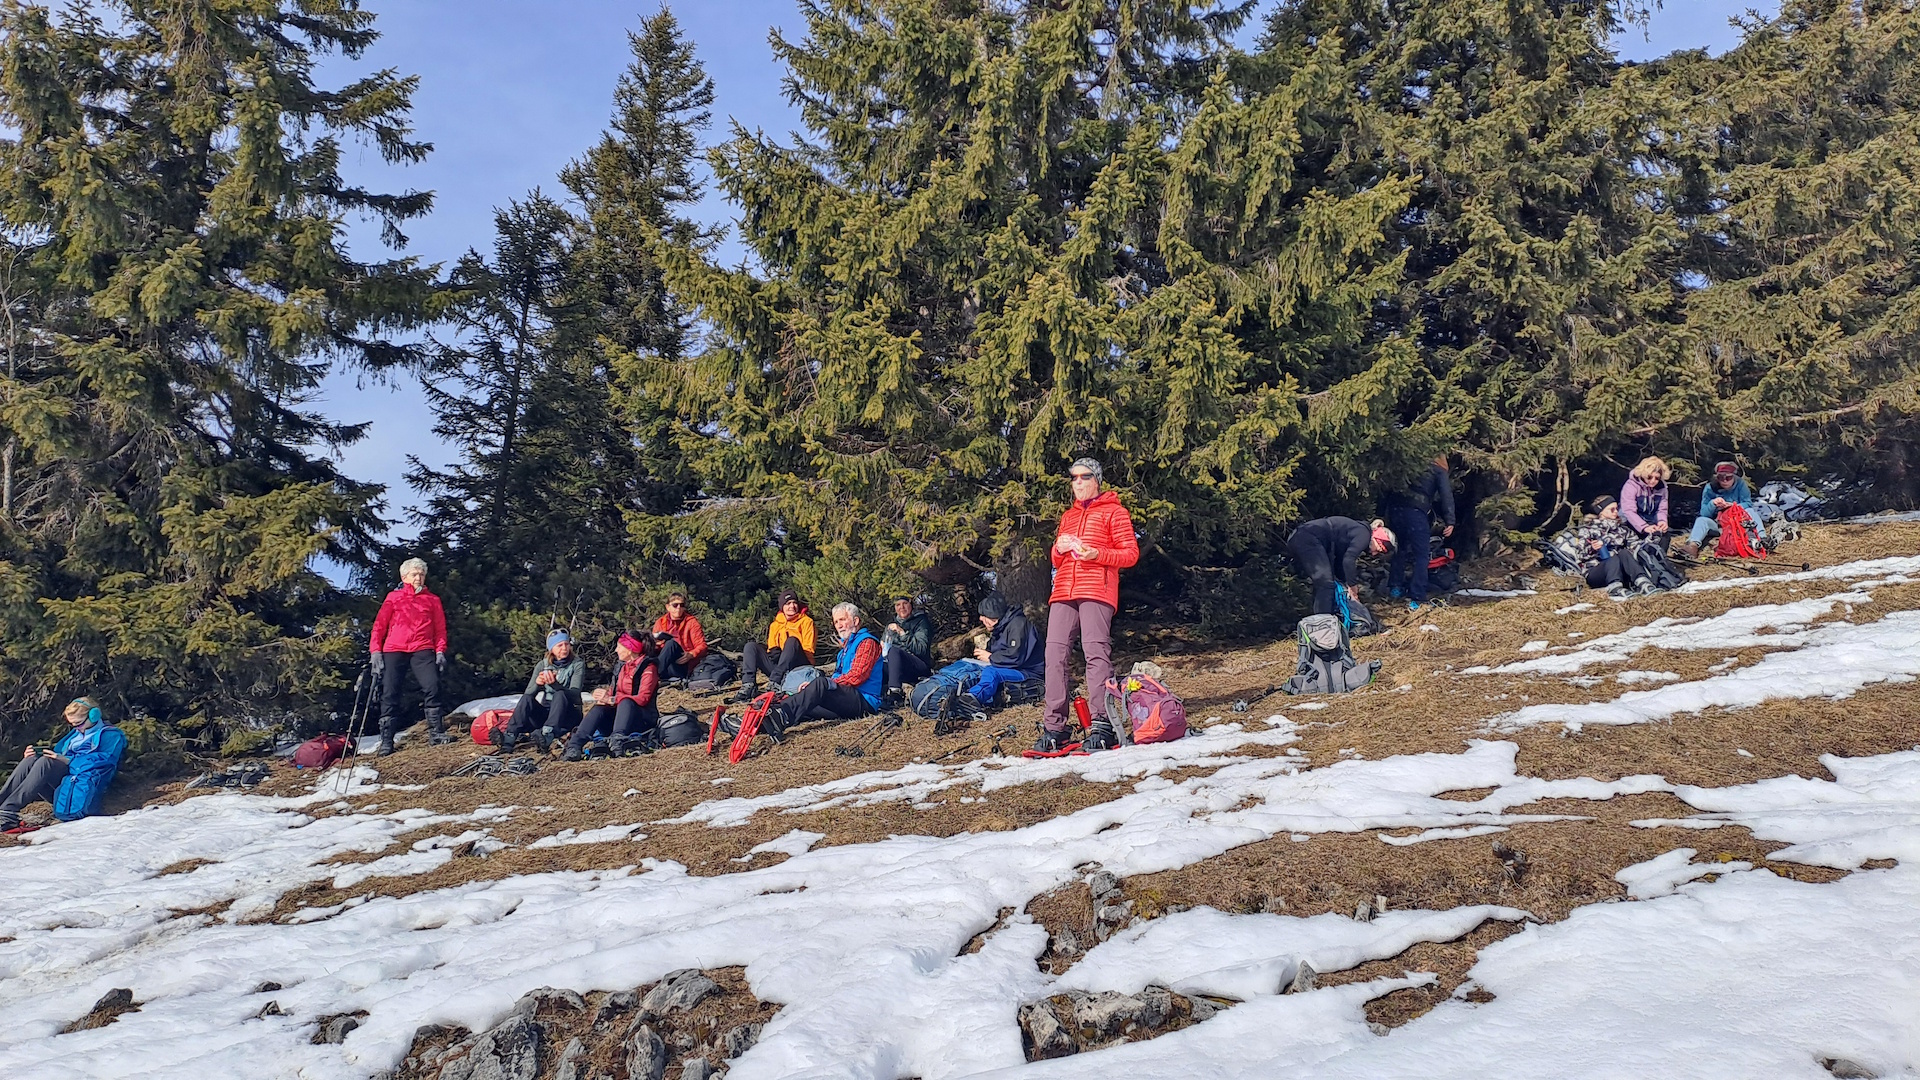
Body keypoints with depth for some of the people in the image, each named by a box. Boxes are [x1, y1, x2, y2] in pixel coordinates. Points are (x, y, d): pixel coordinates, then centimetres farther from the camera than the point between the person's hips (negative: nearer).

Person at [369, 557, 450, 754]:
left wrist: (440, 651, 0)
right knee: (389, 693, -5)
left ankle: (435, 732, -8)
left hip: (422, 651, 0)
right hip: (393, 650, 0)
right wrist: (376, 651, 0)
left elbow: (440, 628, 14)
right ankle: (386, 741, -1)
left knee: (432, 687, -16)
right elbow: (379, 625, 12)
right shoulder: (393, 597, 17)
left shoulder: (432, 600, 19)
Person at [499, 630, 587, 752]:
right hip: (546, 712, 3)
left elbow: (575, 694, -17)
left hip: (568, 715, -3)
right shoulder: (543, 665, 7)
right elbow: (529, 693, -3)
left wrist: (554, 684, -35)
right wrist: (537, 683, -26)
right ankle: (509, 738, -40)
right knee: (526, 698, -25)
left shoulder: (577, 664, -2)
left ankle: (546, 736, -56)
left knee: (560, 695, -34)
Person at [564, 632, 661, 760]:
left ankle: (617, 741, -58)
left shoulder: (648, 667, -6)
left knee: (626, 702, -35)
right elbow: (612, 694, 9)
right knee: (599, 709, -22)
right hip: (618, 715, 6)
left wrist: (611, 699, -25)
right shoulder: (621, 667, 17)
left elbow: (643, 698, -19)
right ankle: (574, 747, -40)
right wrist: (604, 699, -17)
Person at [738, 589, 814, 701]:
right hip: (777, 665, 5)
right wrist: (774, 652, -9)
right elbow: (771, 648, 16)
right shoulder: (775, 625, 18)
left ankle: (774, 681, -42)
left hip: (798, 667, -5)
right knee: (751, 646, -7)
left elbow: (808, 650, -4)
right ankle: (748, 686, -27)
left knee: (792, 641, -31)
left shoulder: (806, 621, 5)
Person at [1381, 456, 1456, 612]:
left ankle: (1395, 588, 29)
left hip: (1394, 506, 5)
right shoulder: (1439, 471, 16)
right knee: (1421, 555, 1)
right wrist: (1449, 522, -4)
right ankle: (1416, 599, -7)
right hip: (1415, 510, -5)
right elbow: (1446, 496, 2)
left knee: (1399, 548, 26)